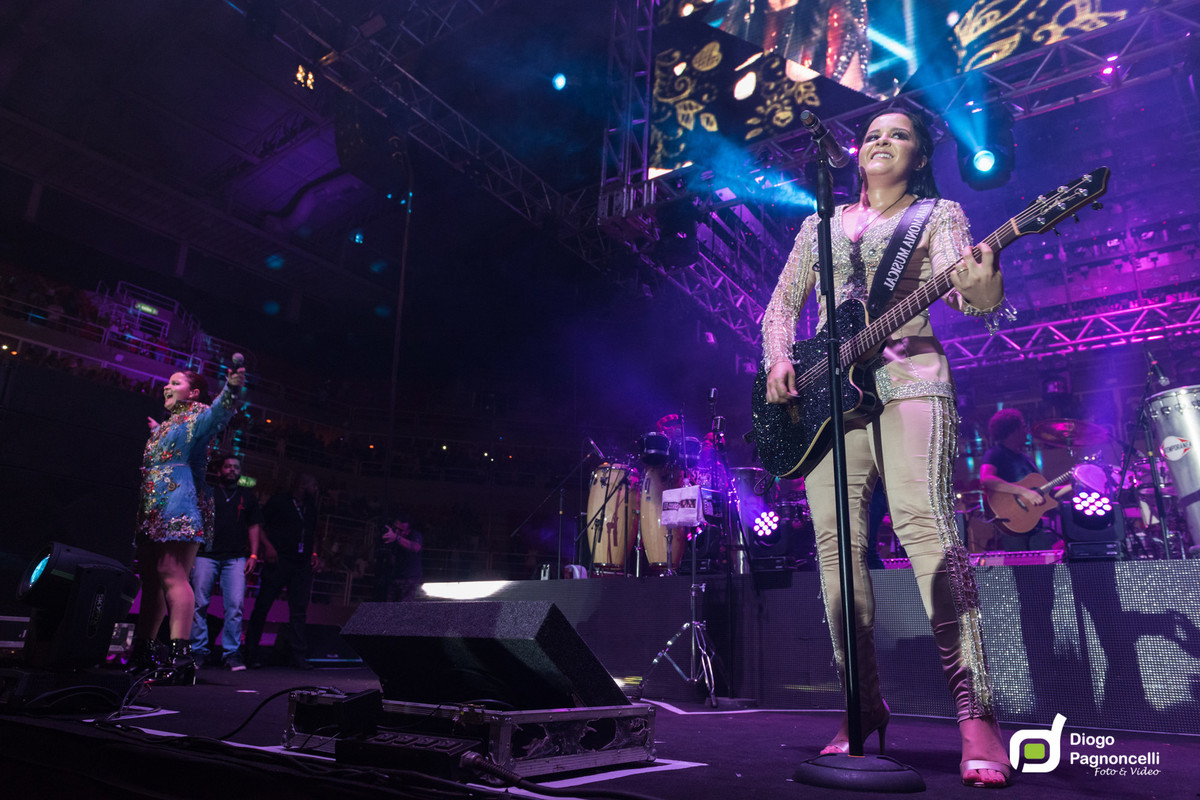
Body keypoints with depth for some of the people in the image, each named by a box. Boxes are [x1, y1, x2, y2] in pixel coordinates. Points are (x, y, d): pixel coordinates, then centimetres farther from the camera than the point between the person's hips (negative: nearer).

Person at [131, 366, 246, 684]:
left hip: (181, 508, -10)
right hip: (154, 512, 10)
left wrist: (232, 387, -43)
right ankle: (142, 652, 18)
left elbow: (220, 410, -25)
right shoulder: (165, 426, 26)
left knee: (172, 575, -19)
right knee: (150, 580, 11)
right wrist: (155, 432, 45)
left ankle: (180, 654, -24)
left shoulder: (197, 416, 0)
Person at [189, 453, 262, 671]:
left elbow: (254, 526, 18)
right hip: (206, 555, 0)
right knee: (199, 604, -3)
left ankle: (231, 653, -6)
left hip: (235, 558, 1)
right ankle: (198, 652, 6)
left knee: (235, 605, -10)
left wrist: (253, 555, 8)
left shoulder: (247, 496, 19)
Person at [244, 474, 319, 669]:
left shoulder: (311, 508, 20)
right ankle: (251, 651, 10)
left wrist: (314, 553, 12)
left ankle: (299, 656, 0)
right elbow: (259, 526, -2)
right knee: (263, 605, -1)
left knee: (299, 609, 0)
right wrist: (268, 546, -15)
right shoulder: (279, 501, 1)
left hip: (302, 564, 5)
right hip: (278, 560, -5)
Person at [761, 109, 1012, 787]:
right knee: (836, 541, -4)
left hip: (908, 376, -3)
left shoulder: (939, 214, 13)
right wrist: (778, 361, 2)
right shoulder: (822, 223, 24)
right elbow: (782, 304, 21)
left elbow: (960, 288, -5)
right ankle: (866, 703, 6)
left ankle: (976, 713, -17)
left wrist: (982, 287, -30)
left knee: (924, 523, -21)